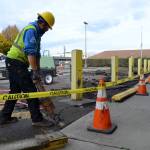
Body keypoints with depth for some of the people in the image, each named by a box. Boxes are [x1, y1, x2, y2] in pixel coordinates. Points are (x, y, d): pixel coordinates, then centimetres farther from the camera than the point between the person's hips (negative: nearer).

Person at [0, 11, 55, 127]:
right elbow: (30, 52, -26)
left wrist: (38, 70, 15)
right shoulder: (31, 30, -14)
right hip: (16, 62, -10)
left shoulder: (36, 32, 18)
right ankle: (37, 119, 1)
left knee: (15, 91, 15)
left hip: (13, 63, 10)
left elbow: (36, 53, 18)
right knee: (31, 90, -7)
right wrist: (35, 71, -28)